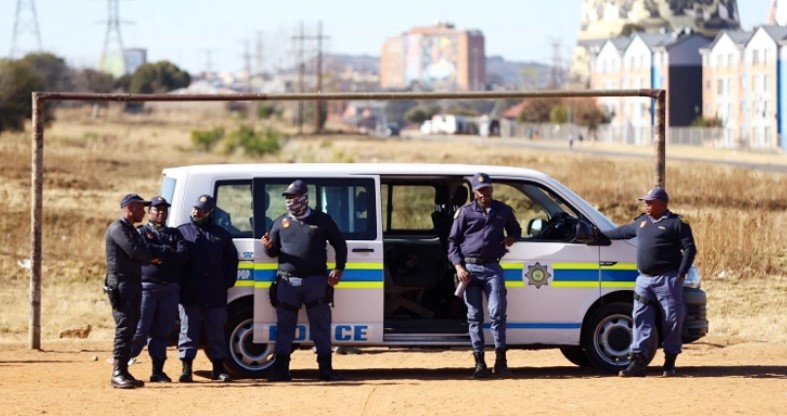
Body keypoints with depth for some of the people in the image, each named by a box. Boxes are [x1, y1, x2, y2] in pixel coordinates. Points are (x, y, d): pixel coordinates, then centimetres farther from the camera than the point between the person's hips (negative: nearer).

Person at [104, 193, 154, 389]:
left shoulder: (132, 231, 22)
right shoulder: (117, 229, -9)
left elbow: (143, 255, 17)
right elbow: (134, 252, -19)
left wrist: (149, 257, -5)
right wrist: (152, 257, -2)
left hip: (134, 285, 9)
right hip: (120, 285, -9)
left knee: (132, 329, 8)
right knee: (124, 328, -13)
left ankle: (124, 372, 11)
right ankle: (118, 374, -14)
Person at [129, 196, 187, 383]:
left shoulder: (174, 234, 18)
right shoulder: (141, 232, 8)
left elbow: (182, 255, 0)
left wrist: (158, 253, -7)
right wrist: (167, 252, -6)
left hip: (170, 289, 4)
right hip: (147, 287, -4)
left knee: (163, 332, 5)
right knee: (139, 330, -8)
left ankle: (158, 371, 9)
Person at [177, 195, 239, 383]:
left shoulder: (221, 235, 12)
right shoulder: (182, 232, 7)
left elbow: (232, 259, 17)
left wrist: (228, 282, 6)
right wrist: (177, 283, -6)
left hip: (215, 295, 2)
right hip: (189, 294, -2)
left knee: (216, 332, 6)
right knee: (188, 330, -1)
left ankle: (218, 369, 12)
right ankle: (186, 369, 1)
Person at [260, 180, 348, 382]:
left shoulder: (322, 220, 6)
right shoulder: (281, 223, 11)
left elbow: (340, 244, 10)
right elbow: (273, 251, 14)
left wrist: (338, 269, -1)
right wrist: (268, 247, -10)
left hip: (316, 281, -1)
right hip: (287, 281, 1)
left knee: (321, 325, 1)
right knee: (284, 326, 2)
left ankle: (326, 369, 5)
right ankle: (281, 369, 5)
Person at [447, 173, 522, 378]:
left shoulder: (503, 211, 11)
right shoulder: (465, 212, 6)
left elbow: (516, 230, 28)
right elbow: (452, 241, 6)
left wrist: (511, 238, 4)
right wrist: (458, 266, -6)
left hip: (492, 268, 0)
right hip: (470, 268, 0)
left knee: (497, 313, -10)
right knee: (474, 316, 1)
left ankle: (500, 360, -6)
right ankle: (479, 361, 4)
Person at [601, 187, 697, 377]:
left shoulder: (676, 223, -3)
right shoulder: (642, 221, 17)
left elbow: (690, 249, -7)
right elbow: (623, 231, 32)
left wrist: (681, 274, -14)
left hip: (667, 279, -6)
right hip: (644, 279, 6)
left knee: (672, 319, -2)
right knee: (641, 320, 1)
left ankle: (670, 362, 7)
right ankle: (638, 363, -1)